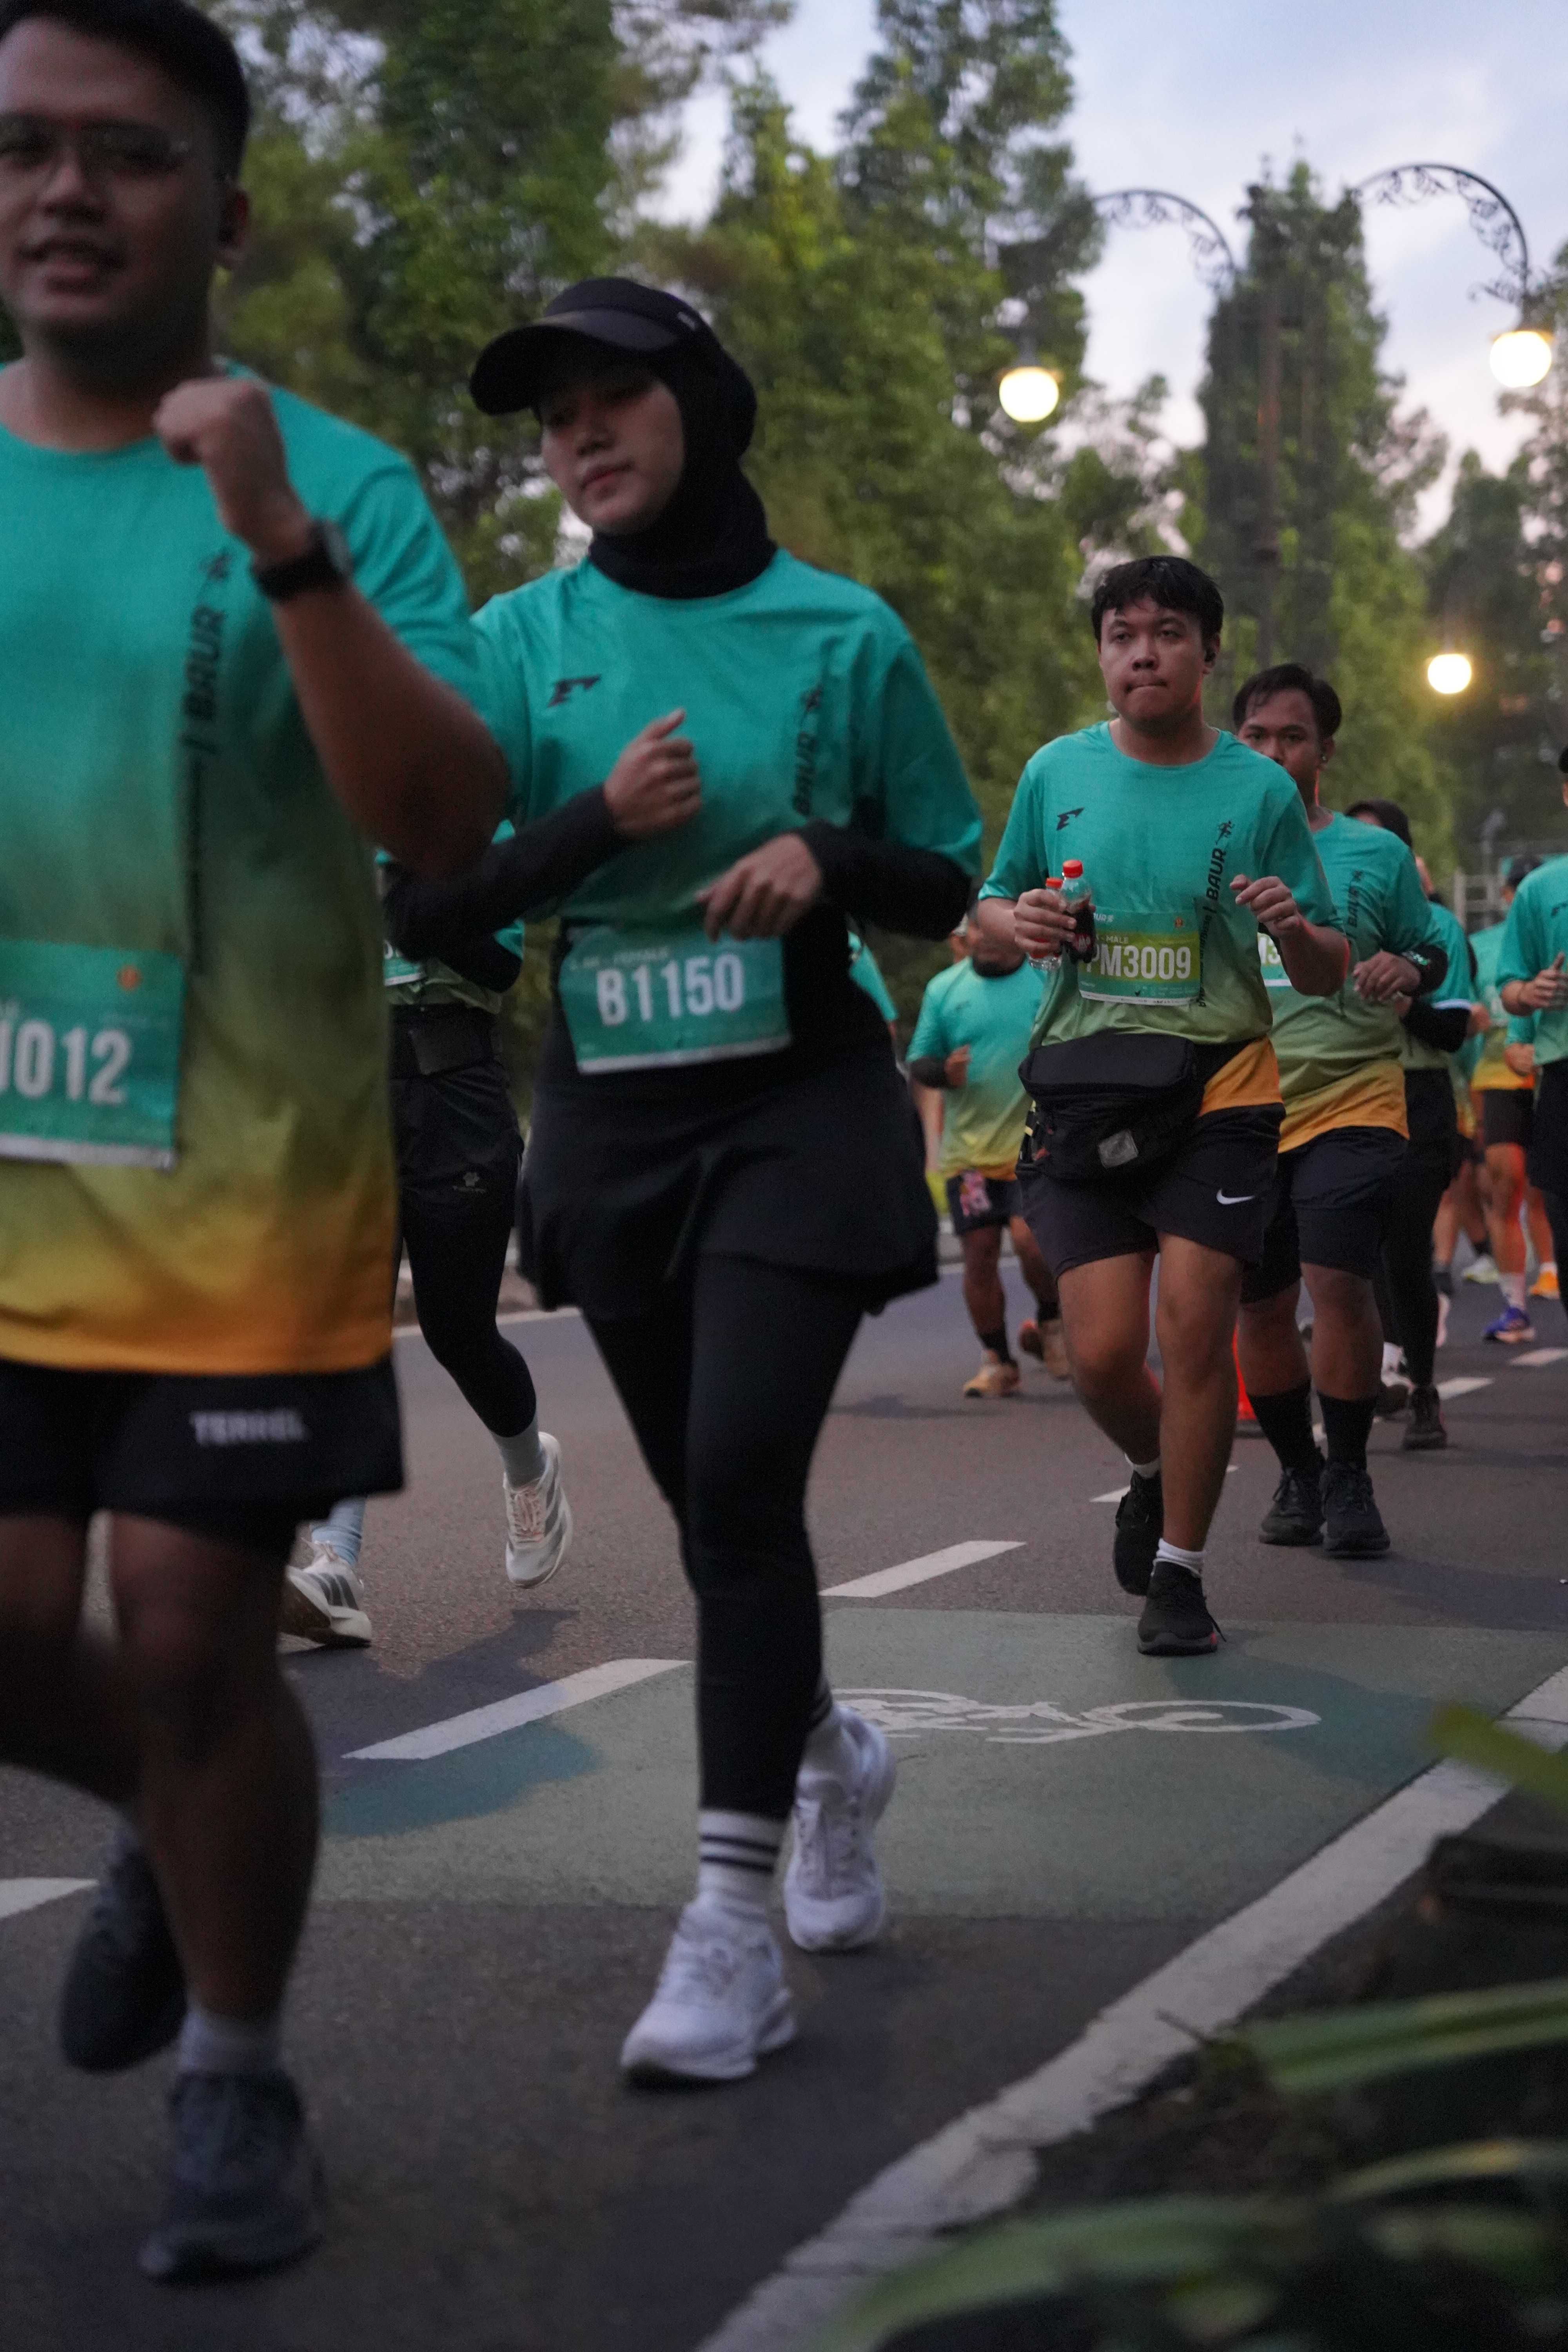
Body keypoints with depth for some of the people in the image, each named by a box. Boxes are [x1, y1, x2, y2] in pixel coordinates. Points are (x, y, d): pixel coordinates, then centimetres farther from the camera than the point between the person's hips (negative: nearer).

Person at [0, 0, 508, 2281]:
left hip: (241, 1194, -3)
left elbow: (449, 826, -17)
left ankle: (237, 2084, 24)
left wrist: (286, 551, -28)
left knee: (196, 1649, 2)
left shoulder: (335, 484, -6)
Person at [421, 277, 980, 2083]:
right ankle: (827, 1751, 41)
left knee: (739, 1477, -16)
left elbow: (946, 881, 5)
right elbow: (441, 904, -3)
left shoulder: (841, 634, -3)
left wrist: (827, 862, -16)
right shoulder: (520, 640, 2)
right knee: (712, 1497, 13)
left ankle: (734, 1925, -12)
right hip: (609, 1115, 3)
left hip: (799, 1104, -3)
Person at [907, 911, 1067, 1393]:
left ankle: (1051, 1322, 12)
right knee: (979, 1257, 2)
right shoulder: (945, 988, 8)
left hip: (1033, 1146, -3)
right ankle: (996, 1362, 16)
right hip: (967, 1149, 3)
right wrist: (944, 1072, -10)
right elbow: (917, 1063, 12)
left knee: (1031, 1239, -18)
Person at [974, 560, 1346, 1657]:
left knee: (1195, 1323, -11)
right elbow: (992, 905, 18)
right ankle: (1158, 1473, 30)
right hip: (1084, 1084, 2)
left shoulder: (1260, 788, 0)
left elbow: (1330, 973, 3)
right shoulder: (1056, 773, 6)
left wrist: (1295, 927, -20)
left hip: (1217, 1084, -2)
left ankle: (1179, 1572, 6)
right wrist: (1018, 921, -5)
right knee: (1103, 1350, -5)